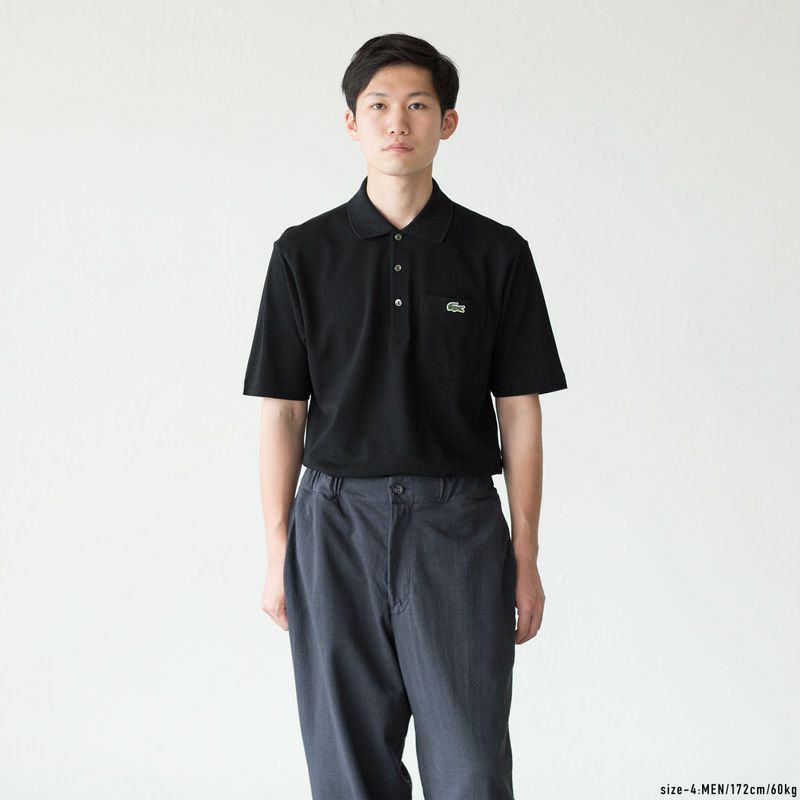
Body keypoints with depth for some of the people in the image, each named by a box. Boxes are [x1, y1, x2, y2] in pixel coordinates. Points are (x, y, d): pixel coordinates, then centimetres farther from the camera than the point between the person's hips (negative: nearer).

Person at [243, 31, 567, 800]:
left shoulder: (496, 253, 2)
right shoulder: (305, 253, 3)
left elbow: (519, 413, 3)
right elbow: (281, 411, 4)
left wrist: (525, 558, 0)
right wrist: (276, 553, 1)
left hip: (458, 528, 0)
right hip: (337, 524, 1)